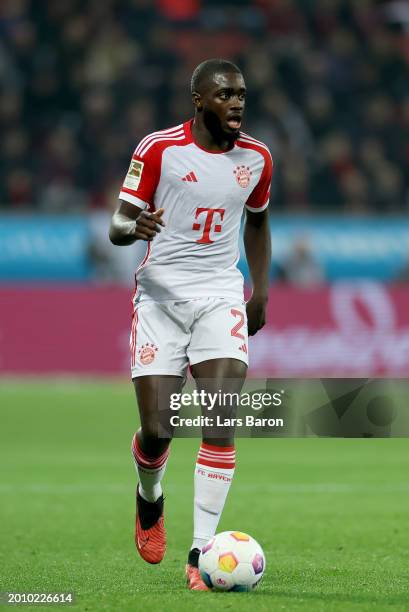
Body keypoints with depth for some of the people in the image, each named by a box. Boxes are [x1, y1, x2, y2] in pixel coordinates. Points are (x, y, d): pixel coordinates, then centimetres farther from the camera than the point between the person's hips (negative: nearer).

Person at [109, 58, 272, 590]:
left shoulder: (256, 158, 7)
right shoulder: (159, 149, -5)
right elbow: (118, 226, -4)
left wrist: (261, 290, 18)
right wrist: (135, 227, -28)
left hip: (222, 297, 2)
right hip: (161, 295, -2)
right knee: (156, 429, -5)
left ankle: (202, 552, -14)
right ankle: (150, 499, 32)